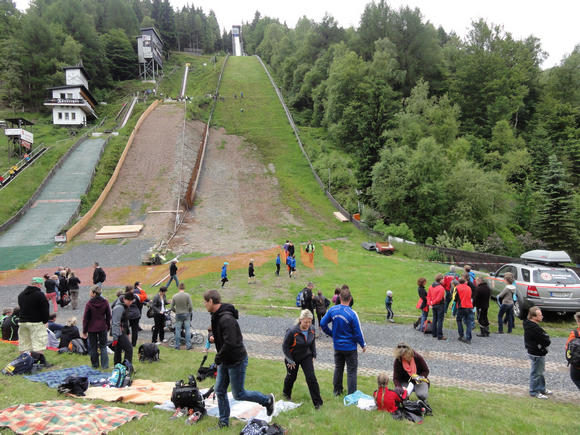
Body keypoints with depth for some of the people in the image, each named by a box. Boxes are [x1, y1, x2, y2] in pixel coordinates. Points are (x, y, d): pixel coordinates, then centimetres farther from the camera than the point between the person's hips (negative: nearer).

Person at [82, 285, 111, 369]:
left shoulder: (89, 303, -14)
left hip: (91, 328, -2)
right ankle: (104, 365, 10)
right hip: (102, 328, 2)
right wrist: (108, 327, 13)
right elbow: (108, 316, 1)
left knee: (93, 347, 14)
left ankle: (95, 365, 23)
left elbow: (85, 318, -9)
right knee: (103, 346, 12)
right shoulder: (105, 302, -7)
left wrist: (84, 331, 0)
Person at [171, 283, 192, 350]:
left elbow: (172, 307, -2)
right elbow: (190, 306, -11)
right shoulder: (187, 295, -10)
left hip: (178, 315, 1)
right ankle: (188, 346, 5)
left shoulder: (175, 296, -4)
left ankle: (177, 346, 14)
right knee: (187, 330, 5)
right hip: (186, 314, -1)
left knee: (178, 331, 8)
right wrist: (190, 312, 8)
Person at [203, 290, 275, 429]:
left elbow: (230, 343, -32)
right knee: (220, 391, 14)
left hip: (237, 361, -9)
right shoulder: (216, 316, 4)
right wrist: (213, 336, -1)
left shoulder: (226, 319, -28)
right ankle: (224, 421, 30)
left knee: (238, 394, 3)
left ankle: (267, 400, 22)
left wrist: (218, 357, -18)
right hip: (225, 361, 9)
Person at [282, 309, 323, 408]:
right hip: (292, 358, -3)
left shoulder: (311, 330, -13)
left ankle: (317, 402, 4)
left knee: (311, 378, -6)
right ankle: (286, 394, 46)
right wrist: (290, 361, -16)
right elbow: (285, 346, -19)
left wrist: (313, 355, 3)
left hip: (306, 357, 3)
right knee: (291, 377, 16)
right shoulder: (292, 331, -29)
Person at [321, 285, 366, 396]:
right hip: (350, 347, -4)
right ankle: (351, 395, 13)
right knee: (351, 371, 8)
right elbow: (358, 333, -15)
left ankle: (337, 390, 32)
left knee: (338, 368, 20)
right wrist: (363, 345, 1)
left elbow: (323, 324, 0)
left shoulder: (332, 310, -10)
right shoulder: (352, 314, -22)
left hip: (337, 346, 4)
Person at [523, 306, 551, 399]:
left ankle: (542, 388, 41)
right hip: (537, 354, -10)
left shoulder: (528, 324, 0)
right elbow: (547, 341, -24)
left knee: (540, 371, 25)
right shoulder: (535, 328, -31)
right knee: (536, 373, 6)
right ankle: (534, 392, 21)